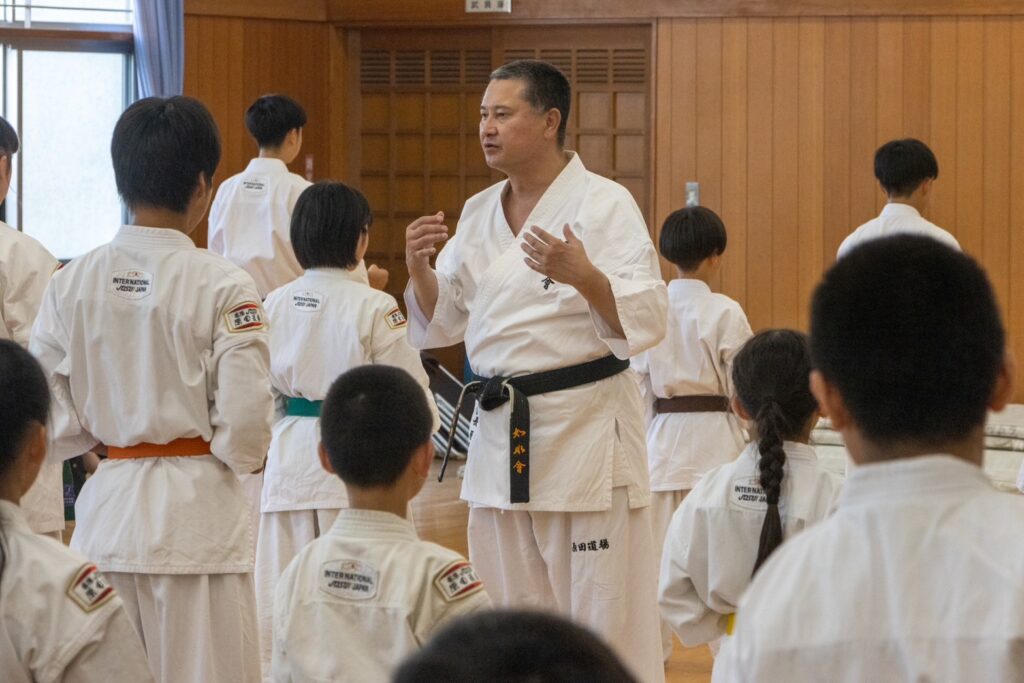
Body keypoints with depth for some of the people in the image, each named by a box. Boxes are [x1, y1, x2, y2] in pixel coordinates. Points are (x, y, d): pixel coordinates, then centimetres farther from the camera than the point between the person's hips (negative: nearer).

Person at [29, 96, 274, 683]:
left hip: (107, 511, 4)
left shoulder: (71, 284, -2)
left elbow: (52, 414, 1)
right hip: (198, 510, -4)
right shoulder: (222, 286, -13)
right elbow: (245, 422, -13)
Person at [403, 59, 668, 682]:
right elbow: (443, 322, 16)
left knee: (603, 614, -4)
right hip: (501, 432, 7)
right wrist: (418, 267, -2)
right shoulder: (479, 215, 11)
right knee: (513, 610, 14)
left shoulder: (604, 204, -8)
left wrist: (582, 275, -31)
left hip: (586, 430, -7)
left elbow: (645, 322, -15)